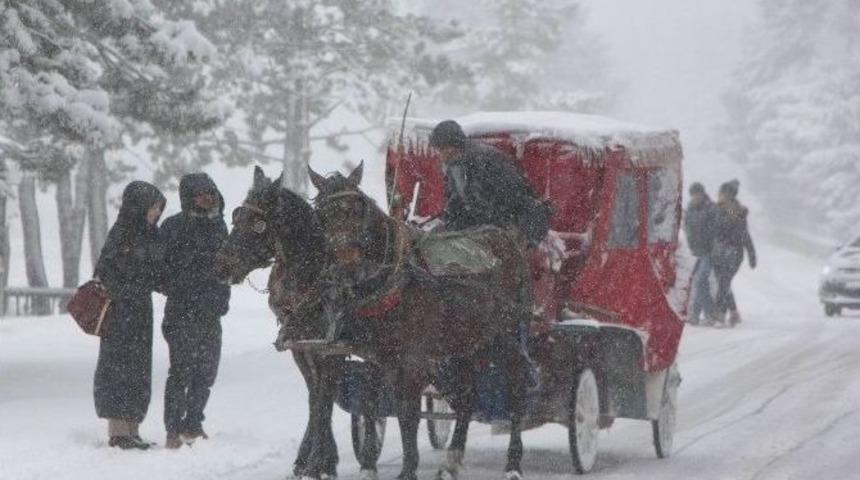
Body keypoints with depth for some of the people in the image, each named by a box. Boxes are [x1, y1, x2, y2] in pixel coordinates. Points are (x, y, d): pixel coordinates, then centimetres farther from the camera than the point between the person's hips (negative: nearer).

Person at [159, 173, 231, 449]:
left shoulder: (217, 224, 13)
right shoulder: (175, 226, -6)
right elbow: (165, 267, -8)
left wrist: (221, 299, 11)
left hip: (210, 312, 6)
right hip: (183, 310, -6)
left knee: (206, 371, 11)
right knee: (182, 371, -6)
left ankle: (192, 424, 24)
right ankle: (173, 431, -2)